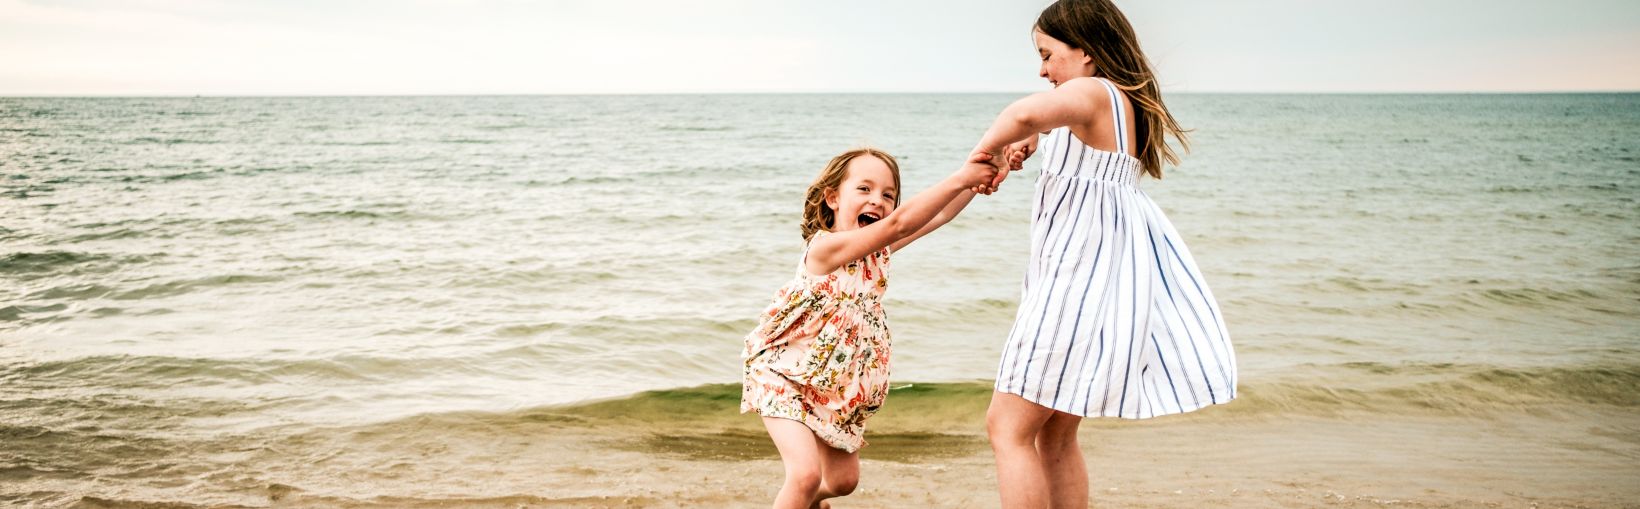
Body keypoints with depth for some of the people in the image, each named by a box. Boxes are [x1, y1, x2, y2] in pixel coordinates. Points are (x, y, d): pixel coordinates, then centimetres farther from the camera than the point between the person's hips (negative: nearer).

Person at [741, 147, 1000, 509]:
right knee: (806, 473, -25)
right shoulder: (826, 248, -26)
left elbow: (940, 213, -5)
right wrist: (959, 179, -38)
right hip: (784, 377, -8)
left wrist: (980, 174, -20)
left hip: (838, 388, 8)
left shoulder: (879, 250, -2)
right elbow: (899, 223, -36)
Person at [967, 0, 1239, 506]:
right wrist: (1036, 141, 16)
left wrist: (984, 149, -17)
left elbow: (1027, 113, -35)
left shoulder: (1093, 92, -13)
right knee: (1056, 433, 16)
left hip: (1079, 277, -10)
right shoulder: (1127, 102, 16)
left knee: (1007, 428, -4)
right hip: (1101, 276, 10)